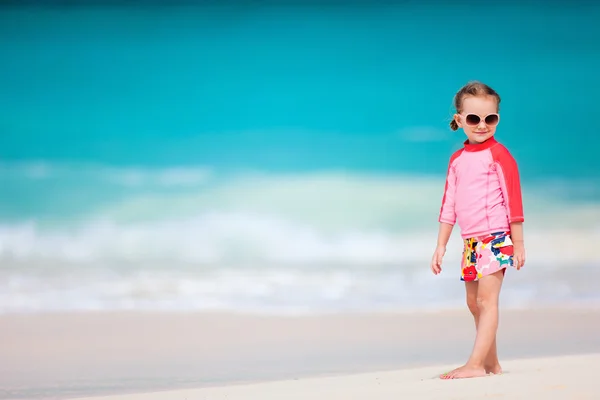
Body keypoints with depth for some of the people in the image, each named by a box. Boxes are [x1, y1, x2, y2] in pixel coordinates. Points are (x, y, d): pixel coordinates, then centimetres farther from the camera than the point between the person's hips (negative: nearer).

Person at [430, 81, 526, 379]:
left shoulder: (498, 154, -8)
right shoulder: (457, 159, 11)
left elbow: (513, 199, -8)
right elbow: (449, 206, 15)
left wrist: (518, 243, -9)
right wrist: (441, 246, 14)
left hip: (496, 237, -8)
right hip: (471, 242, 8)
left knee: (486, 299, -13)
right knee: (474, 302, 10)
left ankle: (475, 364, -18)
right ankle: (492, 364, 17)